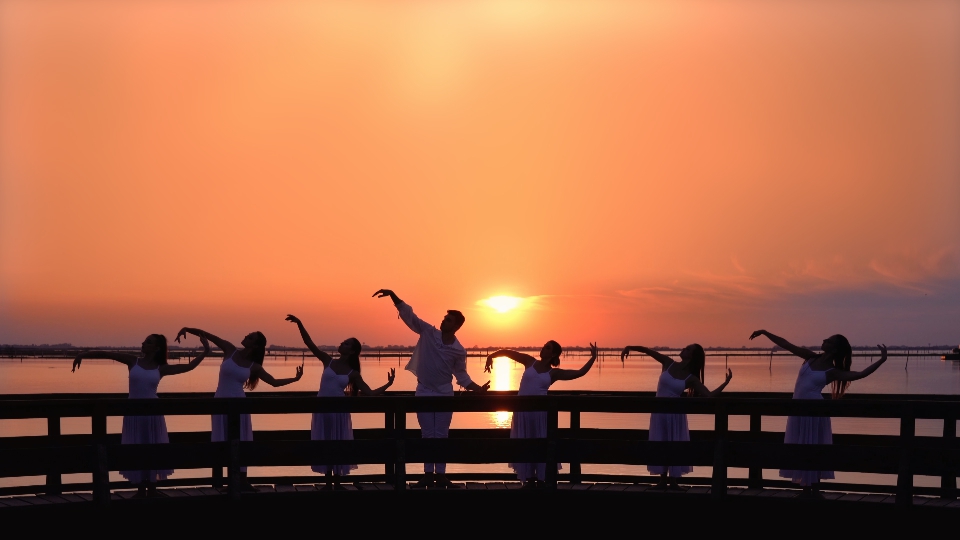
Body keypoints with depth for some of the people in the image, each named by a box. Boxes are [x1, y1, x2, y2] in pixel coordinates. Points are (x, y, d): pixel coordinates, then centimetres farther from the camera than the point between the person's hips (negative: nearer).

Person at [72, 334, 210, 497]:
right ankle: (141, 491, 15)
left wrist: (205, 352, -6)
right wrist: (83, 354, -10)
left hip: (152, 413, 0)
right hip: (134, 413, 0)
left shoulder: (160, 368, 2)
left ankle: (152, 490, 16)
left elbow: (188, 367, 1)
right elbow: (106, 354, -3)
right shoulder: (132, 361, 2)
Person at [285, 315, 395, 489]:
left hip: (339, 410, -1)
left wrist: (388, 384, -14)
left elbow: (369, 393, -3)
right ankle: (328, 482, 17)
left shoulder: (352, 373, -1)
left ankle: (337, 482, 19)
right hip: (322, 409, 1)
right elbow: (310, 343, -4)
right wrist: (299, 324, -13)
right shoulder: (328, 361, 2)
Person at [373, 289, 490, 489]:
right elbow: (408, 314, -12)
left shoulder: (459, 351, -8)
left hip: (444, 394, -1)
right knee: (427, 435, 5)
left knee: (441, 435, 2)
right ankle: (428, 475, 9)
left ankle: (440, 475, 6)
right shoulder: (428, 333, -7)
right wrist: (392, 295, -23)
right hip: (424, 392, 1)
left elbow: (461, 375, 3)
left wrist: (477, 388, -12)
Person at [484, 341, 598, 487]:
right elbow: (507, 352, 7)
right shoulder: (530, 362, 7)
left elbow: (580, 372, -2)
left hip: (540, 411, -1)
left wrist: (593, 358, -7)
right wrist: (491, 356, -6)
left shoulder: (554, 373, 4)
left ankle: (541, 480, 13)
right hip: (522, 410, 1)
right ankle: (529, 480, 16)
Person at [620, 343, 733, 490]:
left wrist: (726, 383, -23)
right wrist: (630, 347, -14)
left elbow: (709, 395, -13)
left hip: (675, 414, -2)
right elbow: (648, 351, -2)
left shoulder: (691, 378, -7)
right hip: (659, 413, 2)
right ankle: (663, 479, 20)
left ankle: (673, 481, 15)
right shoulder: (668, 363, -2)